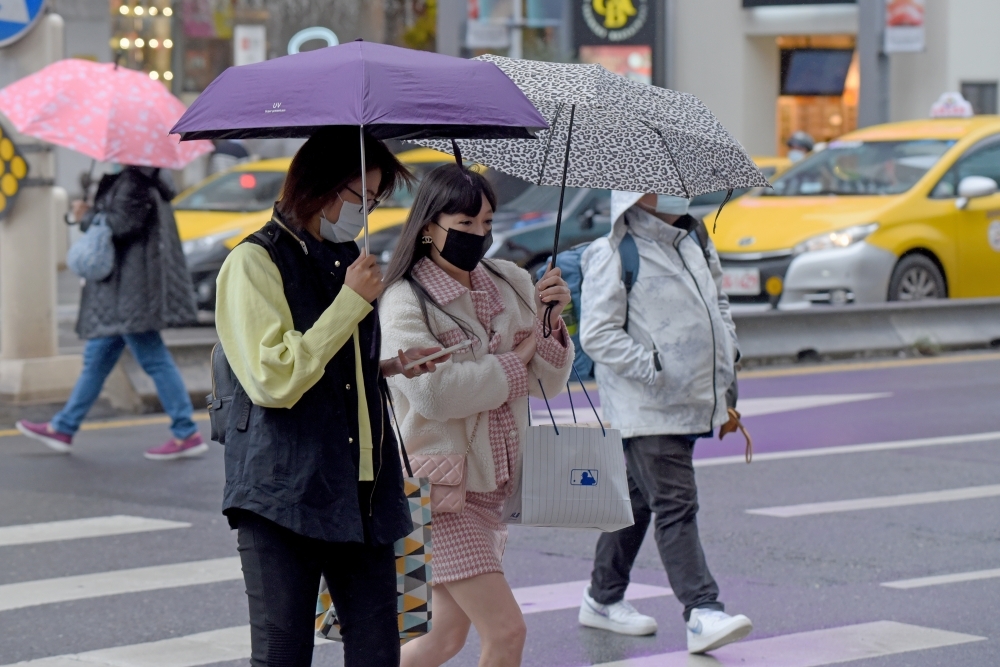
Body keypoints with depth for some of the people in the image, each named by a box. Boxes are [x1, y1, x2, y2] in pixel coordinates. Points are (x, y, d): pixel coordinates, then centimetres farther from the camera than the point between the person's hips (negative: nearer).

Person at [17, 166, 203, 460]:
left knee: (153, 359, -7)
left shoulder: (133, 181, -16)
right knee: (97, 358, 16)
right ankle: (63, 429, 24)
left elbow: (122, 224, -23)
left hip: (133, 289, -11)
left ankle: (187, 435, -4)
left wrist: (86, 216, -8)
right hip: (120, 289, 11)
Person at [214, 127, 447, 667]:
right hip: (284, 493, -6)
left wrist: (391, 365, 9)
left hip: (361, 491, 7)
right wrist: (351, 303, -14)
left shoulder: (351, 260, 17)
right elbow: (274, 380, -16)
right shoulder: (256, 261, -6)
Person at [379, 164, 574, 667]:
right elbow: (434, 391, -24)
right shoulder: (405, 302, -11)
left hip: (492, 487, 7)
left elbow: (548, 382, 8)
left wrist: (551, 325, -11)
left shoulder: (511, 284, 7)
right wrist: (513, 362, -11)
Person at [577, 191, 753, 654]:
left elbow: (717, 300, 28)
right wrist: (654, 370, -21)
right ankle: (703, 614, -18)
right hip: (645, 408, -8)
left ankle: (603, 600, 28)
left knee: (639, 498, 17)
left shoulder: (694, 243, 13)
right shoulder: (612, 256, -12)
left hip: (691, 401, 8)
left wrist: (727, 351, 14)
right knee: (675, 504, -13)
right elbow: (597, 335, -16)